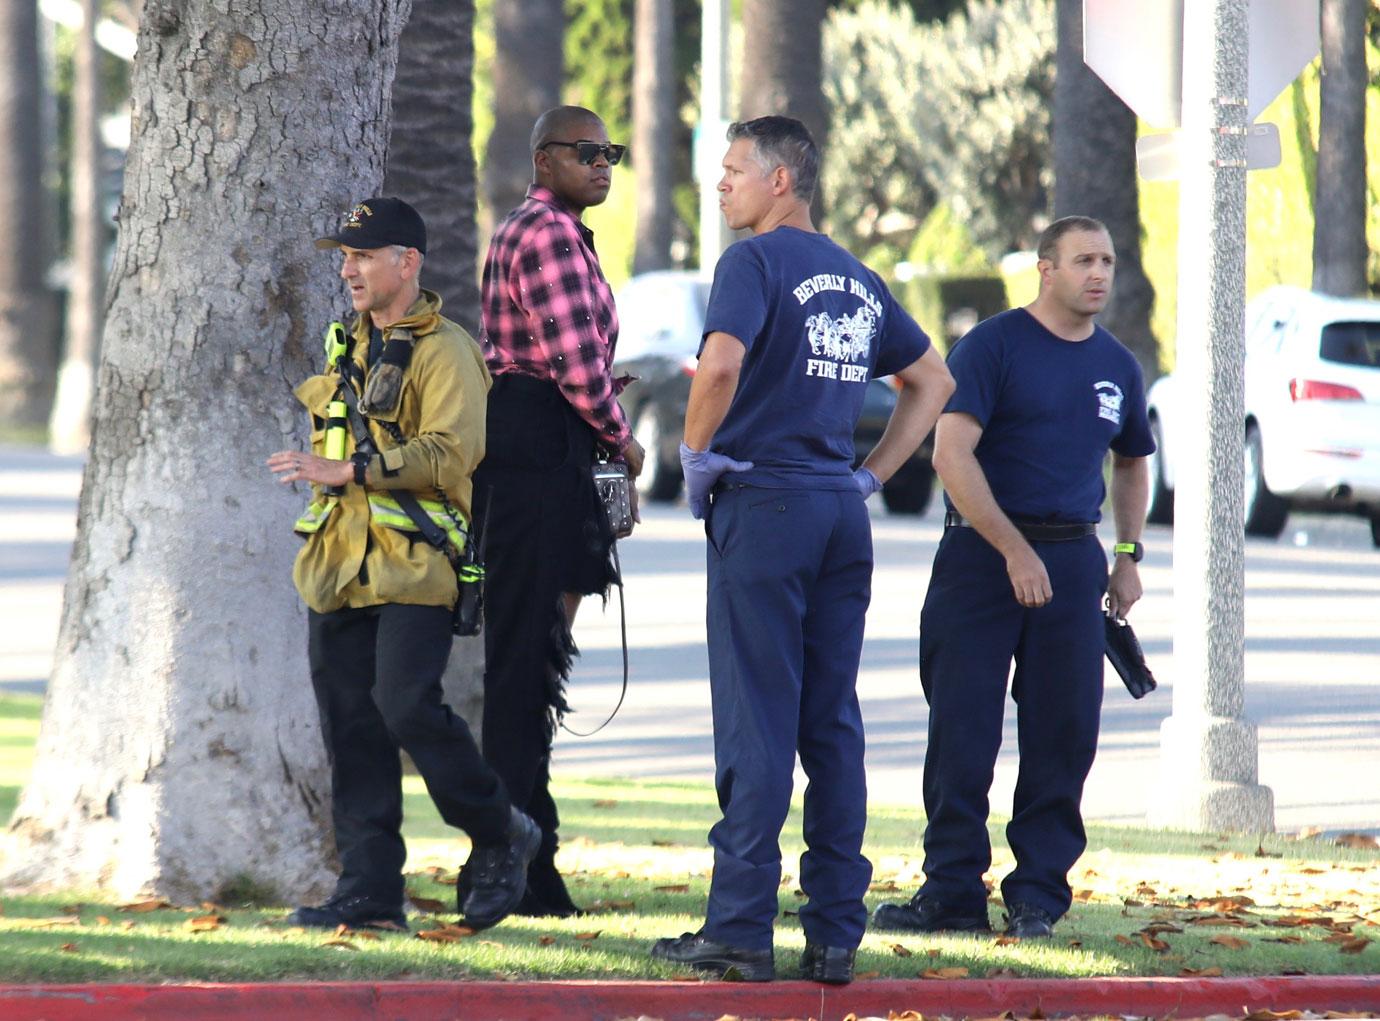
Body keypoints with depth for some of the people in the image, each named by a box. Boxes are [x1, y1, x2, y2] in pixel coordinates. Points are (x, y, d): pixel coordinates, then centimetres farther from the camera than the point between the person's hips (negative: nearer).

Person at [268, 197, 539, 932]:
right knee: (351, 727, 3)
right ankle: (370, 889, 5)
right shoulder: (352, 349, 19)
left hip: (413, 568, -8)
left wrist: (348, 470, -25)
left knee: (406, 704, -18)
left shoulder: (444, 352, -7)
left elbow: (451, 452, -20)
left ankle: (500, 837, 2)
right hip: (341, 568, 8)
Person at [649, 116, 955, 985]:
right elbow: (933, 380, 24)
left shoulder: (757, 261, -7)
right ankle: (836, 932, 6)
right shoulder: (859, 279, 16)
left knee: (756, 724, -6)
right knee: (834, 724, 7)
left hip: (764, 500, -6)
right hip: (843, 516, 6)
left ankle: (741, 930, -6)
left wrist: (696, 454, -9)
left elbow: (721, 364, -24)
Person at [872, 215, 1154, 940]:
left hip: (1072, 561, 5)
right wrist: (1014, 550, -18)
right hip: (981, 553, -5)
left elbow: (1132, 464, 29)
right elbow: (952, 454, -14)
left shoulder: (1117, 367, 13)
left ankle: (1038, 893, 9)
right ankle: (953, 892, 1)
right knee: (962, 731, -4)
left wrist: (1128, 554, 16)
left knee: (1064, 733, 2)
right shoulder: (992, 347, -5)